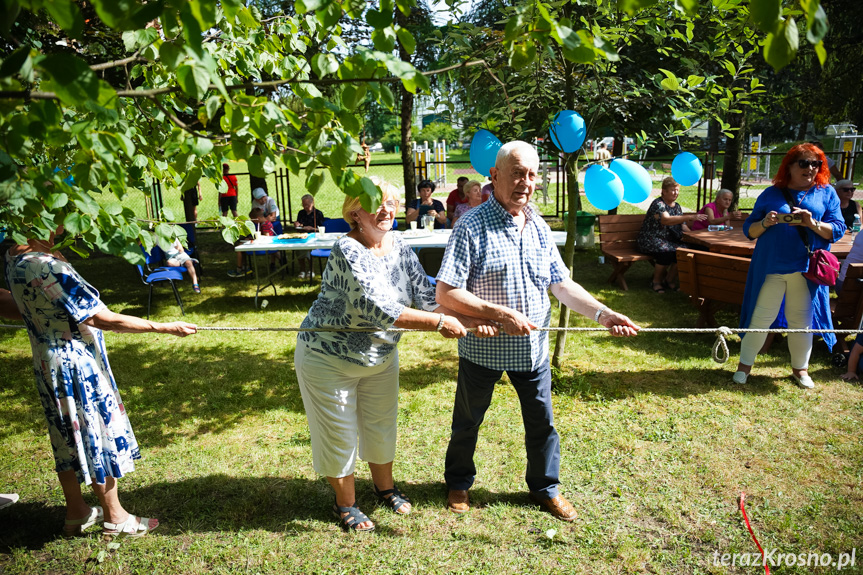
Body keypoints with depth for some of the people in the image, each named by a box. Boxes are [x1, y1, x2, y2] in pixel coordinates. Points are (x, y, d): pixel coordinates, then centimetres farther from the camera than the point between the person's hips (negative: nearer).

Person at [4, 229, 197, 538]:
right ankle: (115, 517, 23)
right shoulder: (49, 268, -28)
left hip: (47, 363, 9)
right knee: (99, 436, 7)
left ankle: (76, 513, 36)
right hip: (77, 365, -9)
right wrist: (165, 327, -21)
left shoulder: (14, 257, 0)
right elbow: (104, 319, -26)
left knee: (68, 438, 20)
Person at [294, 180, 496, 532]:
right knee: (339, 433, 9)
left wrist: (471, 321, -20)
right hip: (329, 358, -6)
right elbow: (377, 309, -36)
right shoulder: (348, 250, -28)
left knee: (382, 425, 20)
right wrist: (439, 323, -33)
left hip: (380, 356, 7)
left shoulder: (398, 246, -5)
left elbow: (426, 297, -6)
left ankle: (385, 487, 44)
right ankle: (345, 504, 32)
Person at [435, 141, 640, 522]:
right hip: (482, 347, -4)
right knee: (467, 421, 16)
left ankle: (545, 487, 40)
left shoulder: (538, 227, 3)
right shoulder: (472, 226, -17)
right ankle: (458, 483, 41)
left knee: (542, 422, 16)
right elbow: (446, 294, -21)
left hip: (532, 347, 5)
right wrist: (502, 314, -26)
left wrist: (603, 314, -6)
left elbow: (562, 284, 7)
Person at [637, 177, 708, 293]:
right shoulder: (658, 204, -12)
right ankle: (656, 281, -11)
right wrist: (690, 217, -37)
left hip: (670, 240, 7)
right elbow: (666, 220, -30)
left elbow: (683, 226, 16)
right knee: (667, 252, -35)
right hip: (651, 241, -7)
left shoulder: (677, 207, 15)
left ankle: (670, 280, -4)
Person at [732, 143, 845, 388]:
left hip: (806, 268, 1)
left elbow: (838, 230, 0)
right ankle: (744, 365, 14)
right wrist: (765, 223, -15)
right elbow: (749, 230, 5)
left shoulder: (826, 193, 7)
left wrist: (813, 224, -18)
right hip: (771, 267, -1)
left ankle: (800, 368, 26)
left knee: (802, 320, 9)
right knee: (760, 317, 1)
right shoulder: (771, 194, 6)